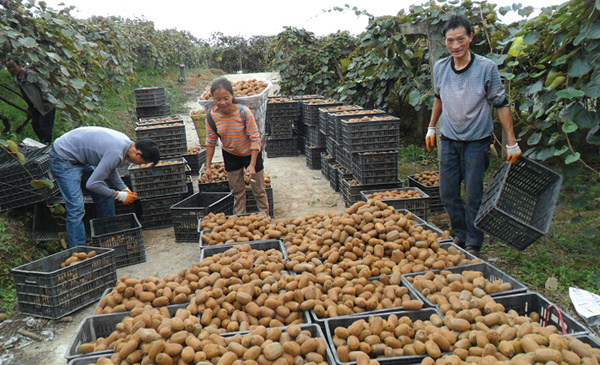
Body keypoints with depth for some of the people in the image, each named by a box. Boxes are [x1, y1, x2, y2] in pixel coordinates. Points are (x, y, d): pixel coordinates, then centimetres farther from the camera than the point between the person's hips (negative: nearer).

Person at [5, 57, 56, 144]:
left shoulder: (29, 73, -16)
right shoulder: (16, 78, 10)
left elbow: (43, 85, -18)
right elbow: (26, 95, 18)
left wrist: (45, 101, -20)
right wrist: (29, 107, 17)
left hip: (45, 104, -9)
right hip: (35, 107, 9)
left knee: (44, 125, -8)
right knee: (35, 124, 10)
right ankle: (43, 143, 22)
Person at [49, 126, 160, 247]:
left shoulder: (125, 141, -3)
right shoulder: (115, 153, -32)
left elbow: (110, 168, 14)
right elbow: (92, 184, -28)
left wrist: (124, 188, 5)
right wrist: (119, 195, -16)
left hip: (78, 159, 10)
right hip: (62, 159, -10)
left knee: (104, 196, 9)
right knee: (76, 209, -16)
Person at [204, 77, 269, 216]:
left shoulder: (244, 112, -27)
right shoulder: (211, 116, -18)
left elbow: (255, 138, -22)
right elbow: (210, 142, -5)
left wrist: (252, 165, -25)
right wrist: (208, 167, -2)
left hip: (250, 153, -2)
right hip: (230, 156, 3)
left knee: (259, 191, 10)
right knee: (237, 191, 15)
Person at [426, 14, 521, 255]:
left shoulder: (487, 67, -12)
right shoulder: (439, 67, 0)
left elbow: (501, 104, -8)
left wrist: (511, 143, -8)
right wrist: (431, 128, 21)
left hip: (477, 141, -4)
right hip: (449, 140, 4)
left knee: (473, 195, 1)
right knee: (447, 193, 9)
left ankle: (473, 244, 17)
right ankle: (461, 234, 29)